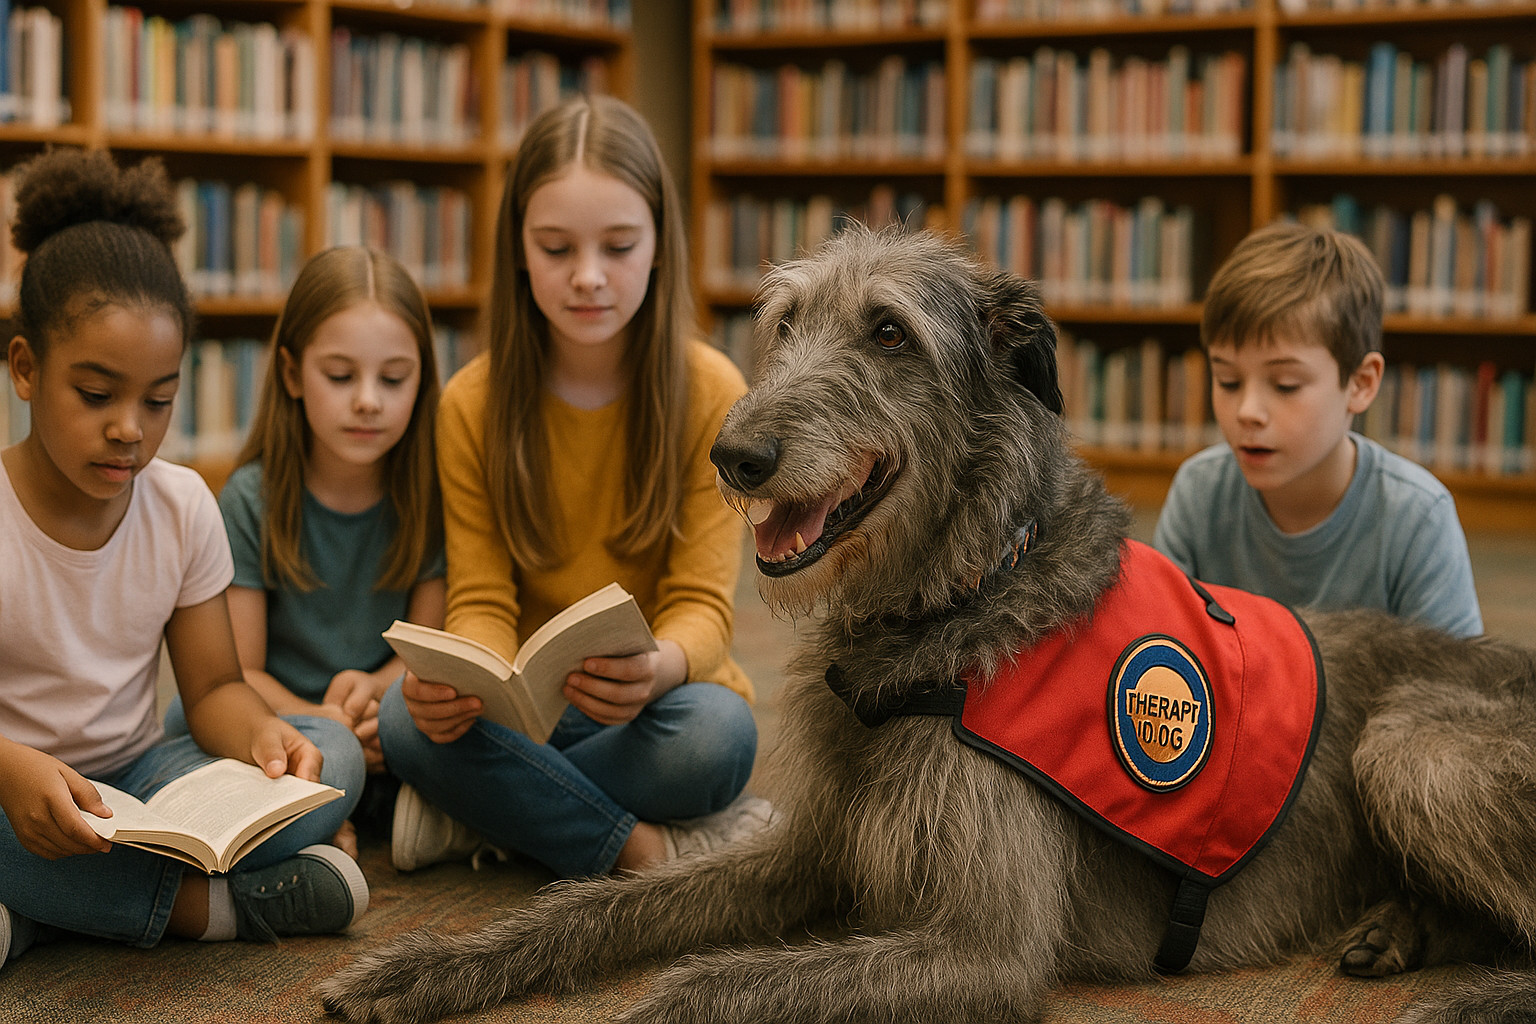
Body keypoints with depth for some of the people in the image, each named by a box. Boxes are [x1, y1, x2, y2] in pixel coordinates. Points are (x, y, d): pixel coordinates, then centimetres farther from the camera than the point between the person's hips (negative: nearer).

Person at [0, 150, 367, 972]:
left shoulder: (183, 505, 0)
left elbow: (212, 686, 4)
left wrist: (258, 733, -21)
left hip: (137, 780, 5)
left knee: (333, 755, -17)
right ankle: (205, 903, -22)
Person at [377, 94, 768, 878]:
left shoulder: (711, 393, -8)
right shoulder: (473, 403, -3)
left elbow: (702, 606, -11)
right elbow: (482, 603, -5)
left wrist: (657, 667, -37)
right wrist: (458, 680, -31)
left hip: (655, 705, -1)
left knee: (714, 731, -35)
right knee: (406, 718, -30)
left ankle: (470, 816, -17)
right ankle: (650, 847, -21)